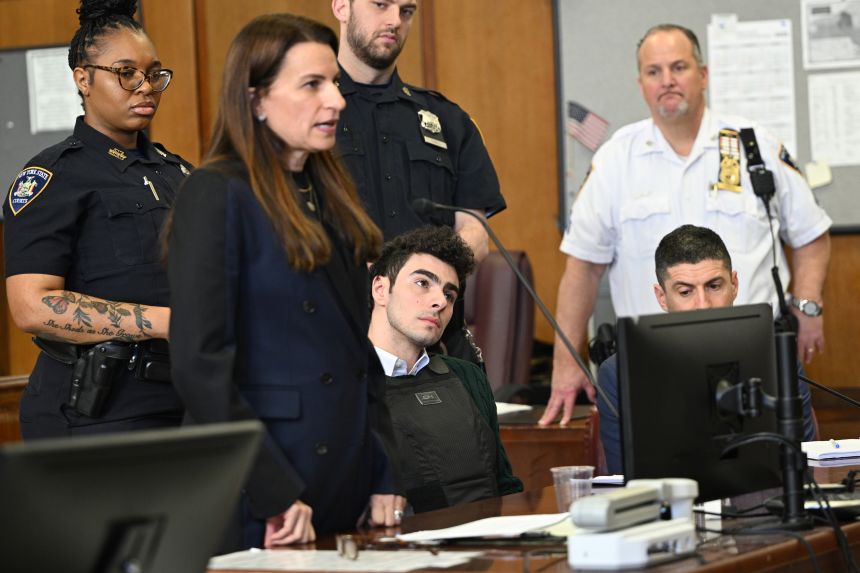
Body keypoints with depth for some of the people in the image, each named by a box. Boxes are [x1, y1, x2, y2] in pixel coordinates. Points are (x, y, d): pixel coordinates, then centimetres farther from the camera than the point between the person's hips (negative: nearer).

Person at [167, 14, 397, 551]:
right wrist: (272, 495, -20)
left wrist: (384, 479, 8)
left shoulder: (329, 193, 13)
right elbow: (201, 363, -17)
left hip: (346, 490, 7)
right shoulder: (216, 194, -10)